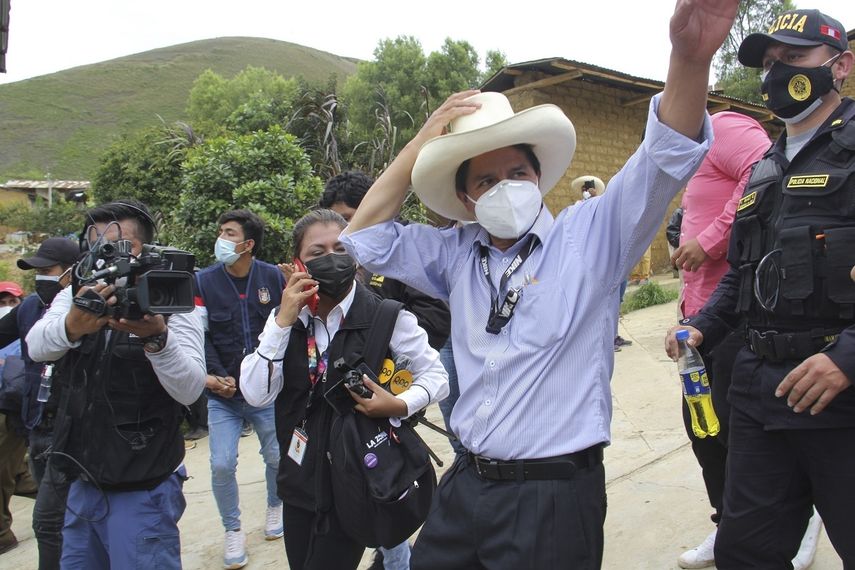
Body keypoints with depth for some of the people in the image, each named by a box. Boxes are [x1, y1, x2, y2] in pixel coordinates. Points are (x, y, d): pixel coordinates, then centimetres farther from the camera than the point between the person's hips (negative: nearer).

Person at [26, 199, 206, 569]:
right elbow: (37, 347, -17)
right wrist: (72, 326, -40)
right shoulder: (75, 296, 2)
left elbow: (189, 390, -21)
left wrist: (158, 338, -40)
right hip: (83, 485, 5)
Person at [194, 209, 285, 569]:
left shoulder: (273, 277, -3)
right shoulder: (203, 281, -4)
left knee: (277, 457, 12)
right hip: (223, 394, 0)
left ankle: (275, 506, 42)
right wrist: (218, 375, -16)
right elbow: (200, 336, -6)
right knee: (222, 465, -4)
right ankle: (233, 530, 19)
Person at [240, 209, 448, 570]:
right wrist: (283, 320, -17)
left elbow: (435, 376, -3)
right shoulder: (286, 318, 1)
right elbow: (256, 395, -9)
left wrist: (400, 405, -22)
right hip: (299, 479, 5)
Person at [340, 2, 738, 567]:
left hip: (557, 495, -4)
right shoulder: (457, 255, 6)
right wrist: (421, 143, 1)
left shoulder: (589, 235, -5)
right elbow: (366, 239, 10)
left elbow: (664, 159, -18)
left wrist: (690, 57, -37)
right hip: (466, 482, 5)